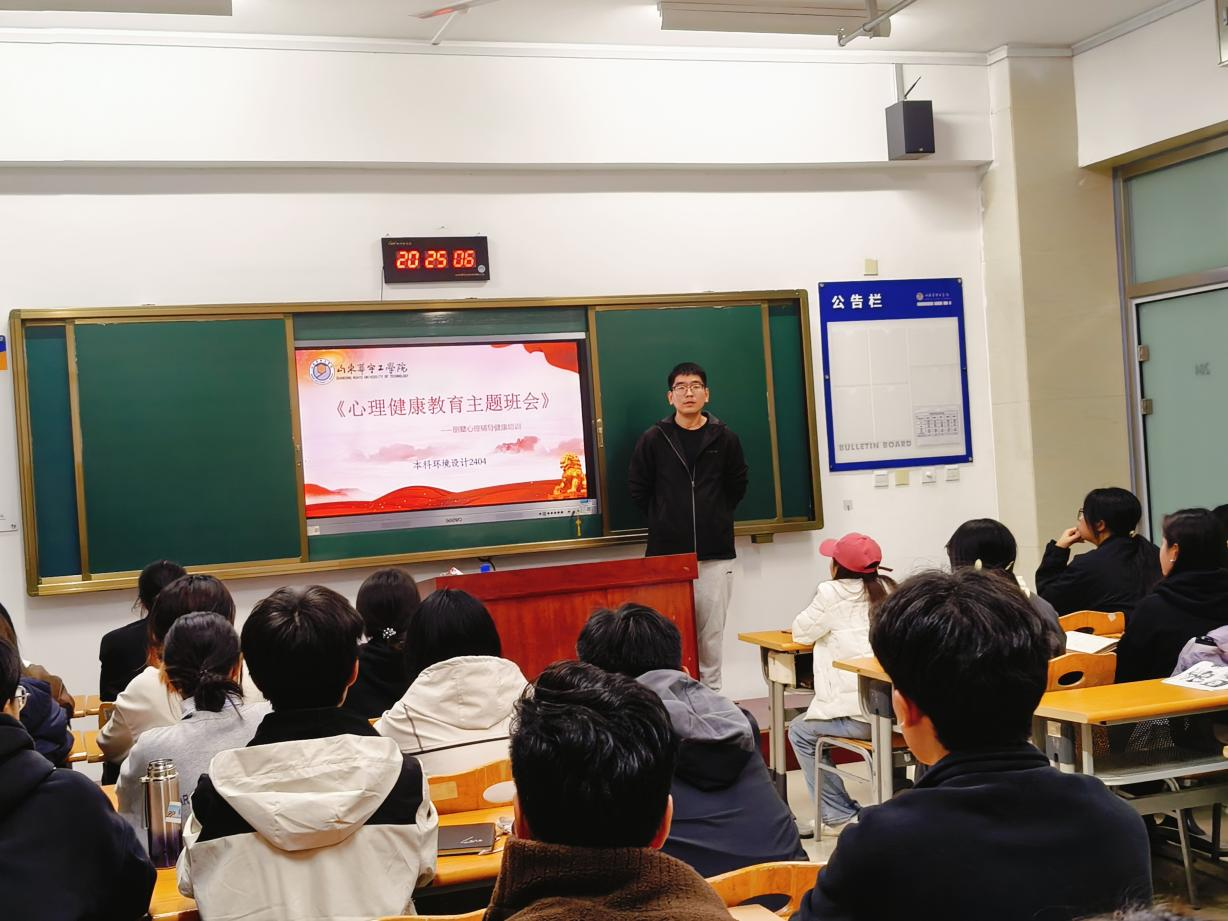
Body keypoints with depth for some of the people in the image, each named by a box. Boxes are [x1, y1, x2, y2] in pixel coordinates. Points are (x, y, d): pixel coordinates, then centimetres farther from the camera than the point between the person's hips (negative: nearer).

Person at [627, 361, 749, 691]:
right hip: (667, 552, -1)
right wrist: (665, 520, 8)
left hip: (715, 553, 1)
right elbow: (638, 490, 8)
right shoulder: (653, 440, 1)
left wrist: (714, 518, 12)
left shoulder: (724, 438, 4)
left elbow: (737, 486, 14)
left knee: (711, 632, 4)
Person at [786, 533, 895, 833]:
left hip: (862, 713, -7)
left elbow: (802, 632, 7)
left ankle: (840, 816, 13)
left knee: (801, 732, 16)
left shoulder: (833, 593, -7)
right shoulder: (888, 588, 10)